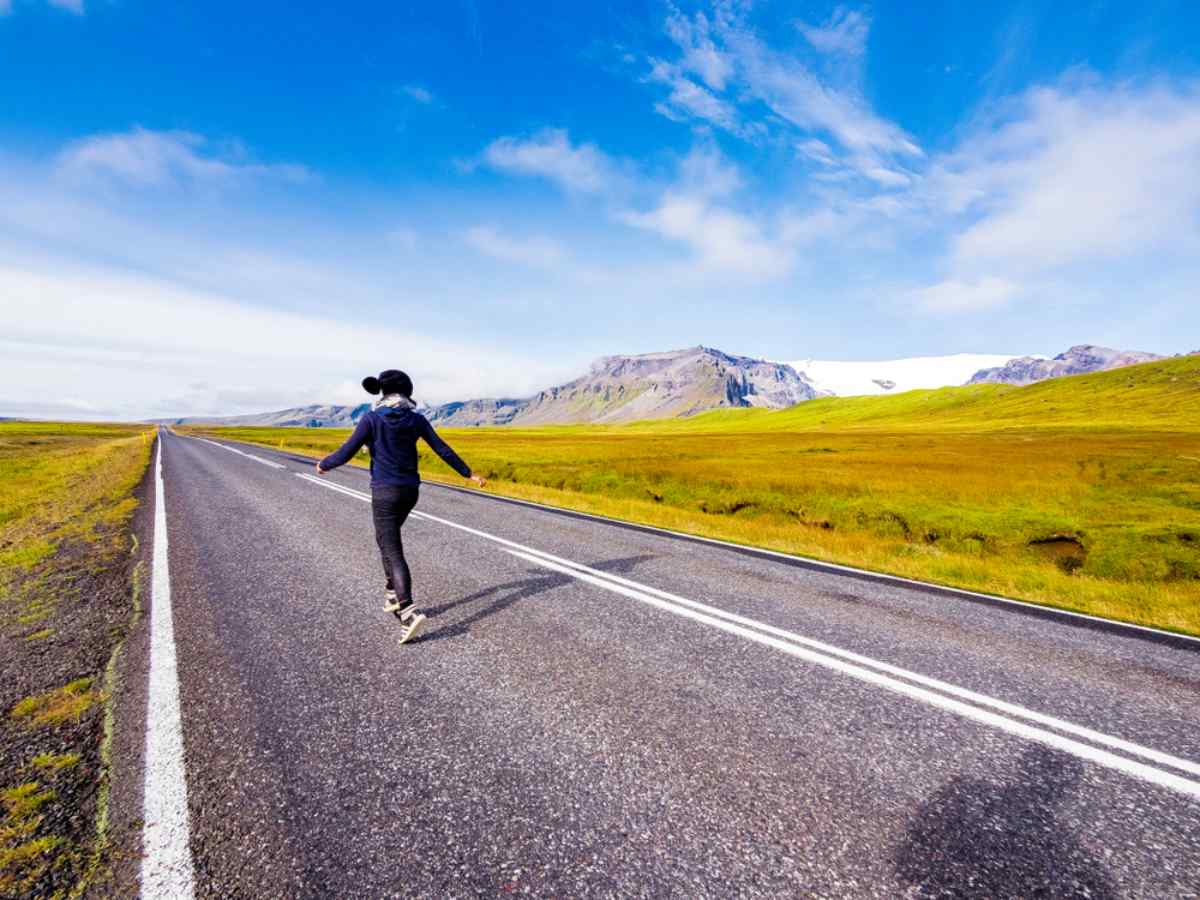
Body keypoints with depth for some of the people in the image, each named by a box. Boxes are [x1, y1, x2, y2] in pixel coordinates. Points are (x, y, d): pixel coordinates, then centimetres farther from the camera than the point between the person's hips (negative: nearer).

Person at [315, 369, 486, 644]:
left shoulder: (372, 417, -9)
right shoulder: (416, 418, 1)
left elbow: (347, 452, -8)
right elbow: (442, 449, 3)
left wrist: (325, 464, 14)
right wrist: (468, 473, 12)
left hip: (385, 491, -5)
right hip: (410, 490, 5)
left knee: (393, 553, -5)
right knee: (386, 537, 28)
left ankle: (409, 613, -18)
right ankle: (393, 594, 30)